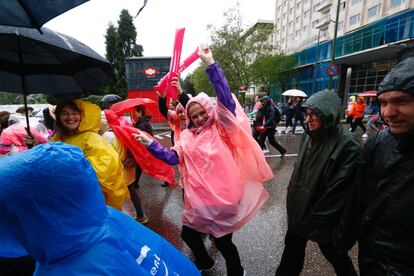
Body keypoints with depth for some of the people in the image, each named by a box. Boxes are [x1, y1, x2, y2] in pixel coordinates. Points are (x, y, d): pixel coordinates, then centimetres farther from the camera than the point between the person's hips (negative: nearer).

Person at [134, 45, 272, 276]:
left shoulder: (221, 127, -7)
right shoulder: (188, 137, 6)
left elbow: (226, 98, -20)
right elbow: (173, 158, 0)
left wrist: (210, 63, -24)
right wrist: (150, 143, -8)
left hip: (224, 197, -5)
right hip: (200, 199, 6)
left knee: (222, 241, 10)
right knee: (188, 234, 21)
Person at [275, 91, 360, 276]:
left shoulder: (346, 144, -22)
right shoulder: (309, 135, -2)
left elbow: (339, 189, -21)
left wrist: (315, 218, -15)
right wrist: (293, 196, 9)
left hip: (323, 221, -5)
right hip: (298, 209, 5)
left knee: (335, 254, 22)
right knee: (292, 250, 21)